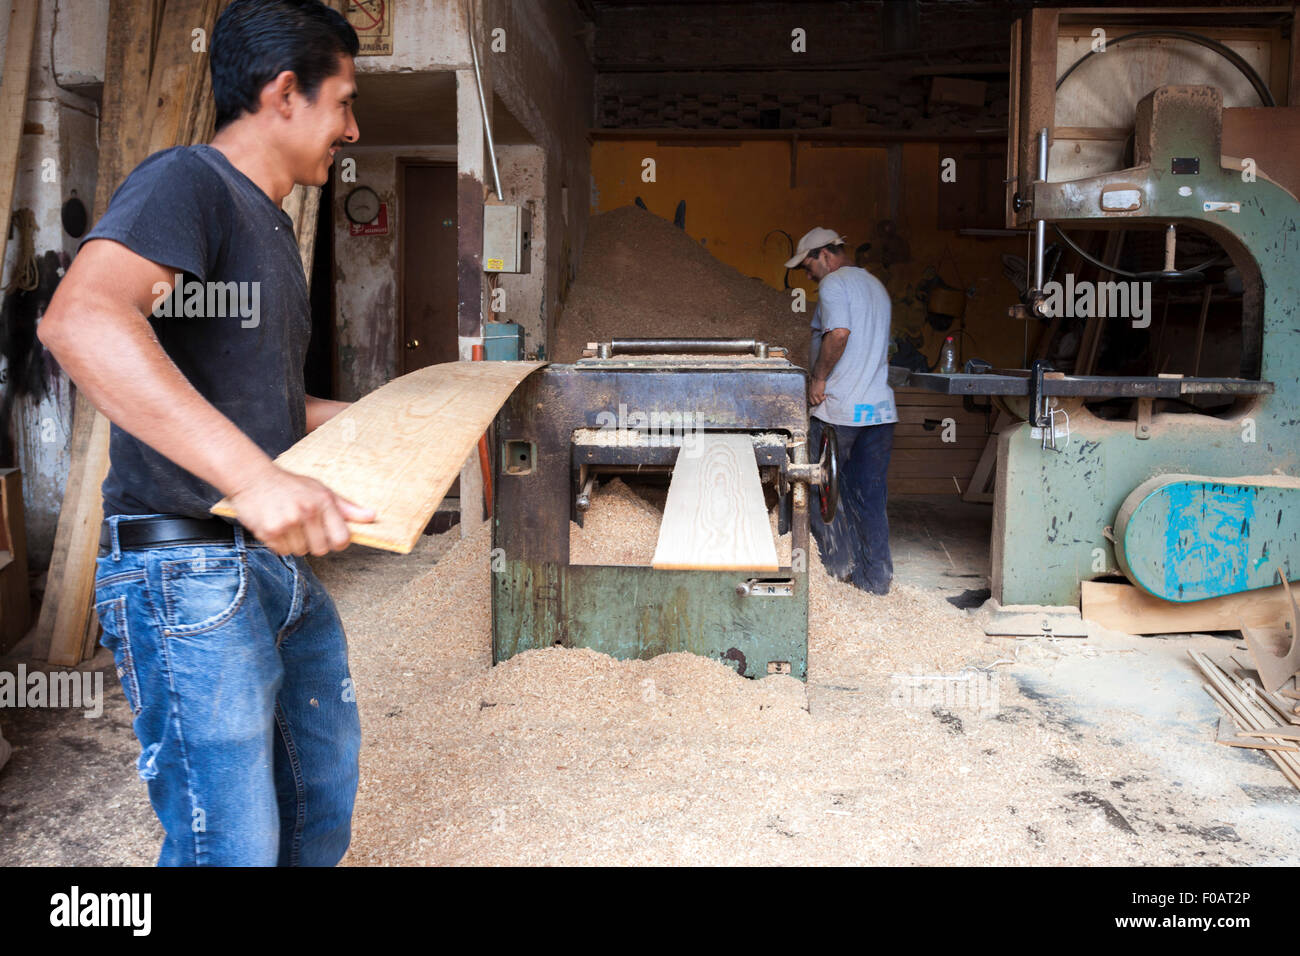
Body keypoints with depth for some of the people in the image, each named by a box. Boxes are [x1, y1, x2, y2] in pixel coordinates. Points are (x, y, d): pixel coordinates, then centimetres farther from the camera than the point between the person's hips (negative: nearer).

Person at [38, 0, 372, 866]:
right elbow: (80, 321, -33)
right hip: (189, 573, -10)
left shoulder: (273, 227, 18)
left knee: (327, 793, 21)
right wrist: (254, 477, -40)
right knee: (233, 847, -2)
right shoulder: (186, 184, -12)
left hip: (282, 564, 10)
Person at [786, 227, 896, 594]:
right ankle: (877, 576, 13)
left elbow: (838, 333, -23)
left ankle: (839, 562, 15)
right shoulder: (876, 285, 20)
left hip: (838, 409, -8)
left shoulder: (833, 285, -8)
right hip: (880, 408, 8)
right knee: (871, 494, 10)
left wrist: (818, 378, -14)